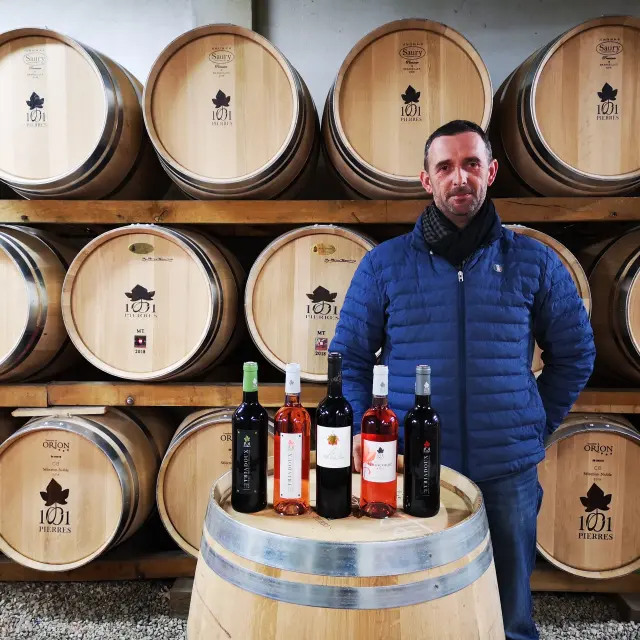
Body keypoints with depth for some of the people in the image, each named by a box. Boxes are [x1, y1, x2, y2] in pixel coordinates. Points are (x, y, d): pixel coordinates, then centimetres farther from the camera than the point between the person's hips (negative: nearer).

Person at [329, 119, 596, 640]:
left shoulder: (535, 262, 2)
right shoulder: (383, 264, -1)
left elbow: (575, 355, 11)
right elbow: (349, 359, 2)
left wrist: (538, 427, 6)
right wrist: (364, 434, -8)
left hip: (508, 474, 1)